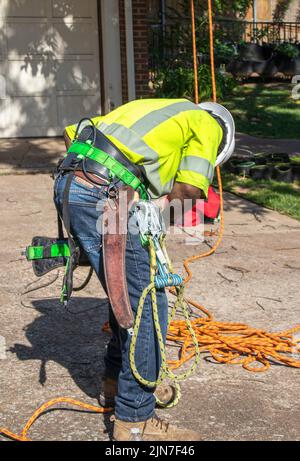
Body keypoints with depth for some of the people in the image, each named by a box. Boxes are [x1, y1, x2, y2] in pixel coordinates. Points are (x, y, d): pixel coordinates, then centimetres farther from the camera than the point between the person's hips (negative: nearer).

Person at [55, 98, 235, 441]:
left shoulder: (159, 109, 33)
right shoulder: (207, 123, 13)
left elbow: (71, 135, 27)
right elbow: (190, 188, -3)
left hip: (67, 185, 9)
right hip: (105, 198, -8)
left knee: (129, 293, 23)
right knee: (148, 306, 1)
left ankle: (116, 381, 38)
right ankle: (134, 420, 9)